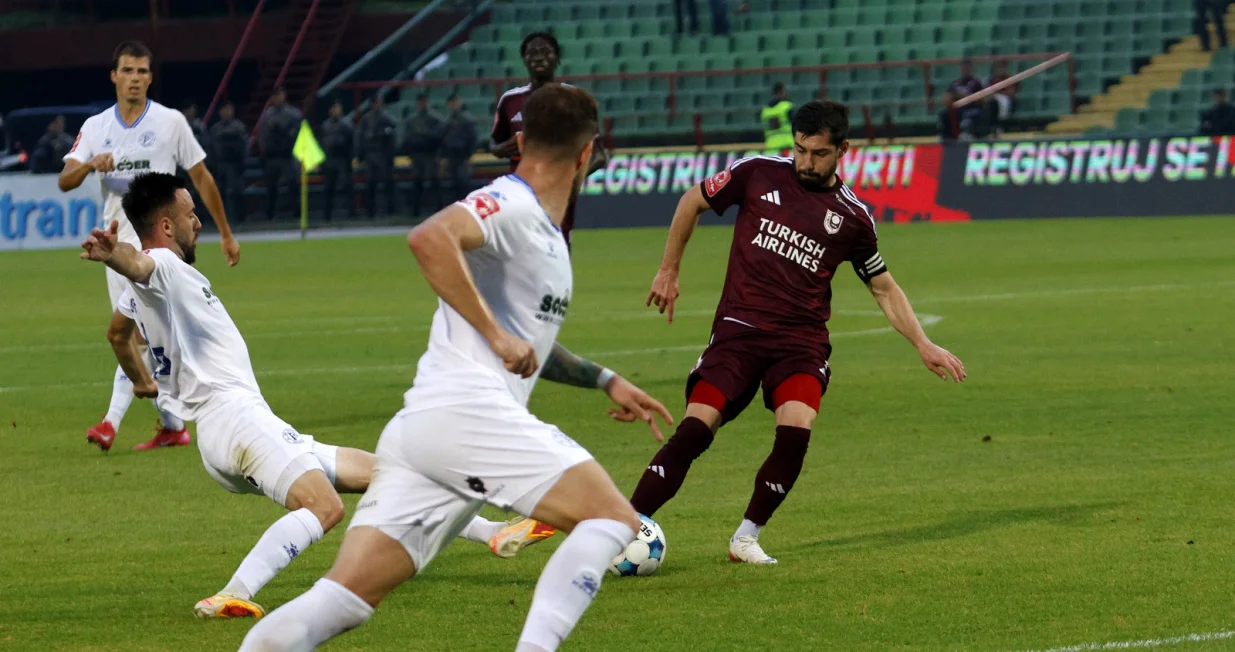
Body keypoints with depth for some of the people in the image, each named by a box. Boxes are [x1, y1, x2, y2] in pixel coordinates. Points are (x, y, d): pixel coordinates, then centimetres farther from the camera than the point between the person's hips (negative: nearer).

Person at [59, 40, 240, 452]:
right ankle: (173, 427, 15)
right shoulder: (96, 127, 8)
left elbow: (201, 177, 4)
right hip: (116, 242, 5)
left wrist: (226, 234, 5)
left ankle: (113, 421, -21)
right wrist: (90, 164, -24)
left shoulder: (170, 122, -1)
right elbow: (65, 182, -2)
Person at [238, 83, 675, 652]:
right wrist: (495, 334, -21)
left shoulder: (544, 231, 27)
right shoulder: (511, 204, -3)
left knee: (345, 600, -3)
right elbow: (429, 239, -23)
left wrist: (604, 380, 40)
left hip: (417, 429, 9)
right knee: (612, 519, -9)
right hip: (468, 410, -9)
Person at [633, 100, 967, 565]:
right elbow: (693, 201, 18)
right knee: (694, 430, -17)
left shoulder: (852, 216, 6)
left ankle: (747, 537, -4)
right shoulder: (758, 174, 2)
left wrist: (924, 346, 9)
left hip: (802, 339, 1)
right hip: (739, 329, -1)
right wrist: (669, 271, 18)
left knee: (796, 431, -24)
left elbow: (884, 288, 18)